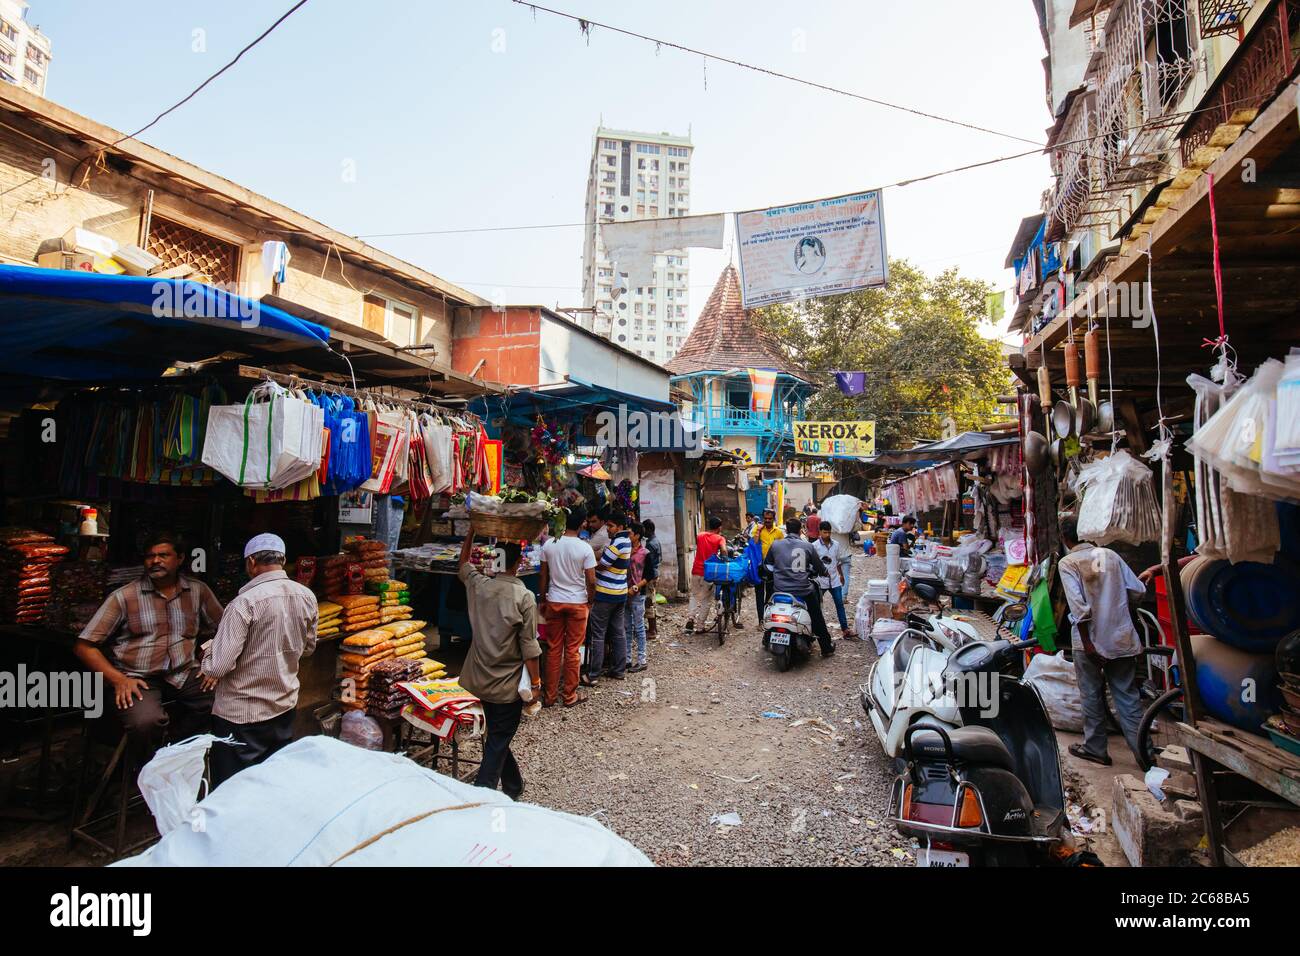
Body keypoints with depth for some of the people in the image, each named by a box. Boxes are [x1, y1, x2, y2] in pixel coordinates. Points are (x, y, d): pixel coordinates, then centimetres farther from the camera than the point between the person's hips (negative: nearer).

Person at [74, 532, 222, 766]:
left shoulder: (198, 591, 7)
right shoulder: (124, 596, 0)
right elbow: (84, 646, 0)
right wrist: (118, 680, -11)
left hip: (185, 674, 3)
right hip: (138, 679, -3)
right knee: (146, 722, -32)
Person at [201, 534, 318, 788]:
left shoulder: (246, 602, -22)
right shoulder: (307, 597, -5)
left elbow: (219, 665, -22)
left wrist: (209, 666, -1)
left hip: (241, 714, -5)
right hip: (285, 707, 5)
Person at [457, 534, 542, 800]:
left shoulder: (478, 585, -6)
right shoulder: (524, 597, -19)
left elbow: (464, 562, 18)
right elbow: (529, 647, -16)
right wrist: (536, 683, -5)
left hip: (480, 680, 6)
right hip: (508, 684, -6)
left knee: (496, 736, 22)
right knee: (498, 744, 7)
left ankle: (513, 787, 39)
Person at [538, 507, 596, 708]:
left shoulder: (549, 545, -3)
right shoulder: (585, 548, -12)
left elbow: (543, 576, 2)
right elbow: (591, 581, -11)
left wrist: (543, 599, 13)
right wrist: (590, 601, 5)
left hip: (554, 602, 3)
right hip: (577, 603, -3)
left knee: (553, 649, 11)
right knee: (573, 650, 7)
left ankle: (550, 696, 18)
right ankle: (570, 696, 16)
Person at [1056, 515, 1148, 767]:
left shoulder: (1067, 563, -9)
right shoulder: (1110, 555, 4)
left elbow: (1078, 606, -17)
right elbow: (1138, 590, 4)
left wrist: (1087, 642, -14)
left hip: (1091, 641, -4)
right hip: (1122, 639, 4)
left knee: (1092, 695, 9)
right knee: (1128, 696, 11)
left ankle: (1095, 749, 19)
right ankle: (1144, 751, 13)